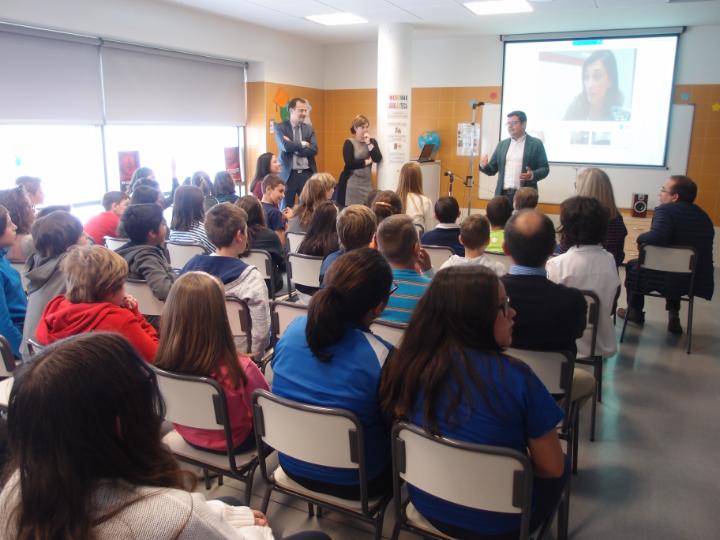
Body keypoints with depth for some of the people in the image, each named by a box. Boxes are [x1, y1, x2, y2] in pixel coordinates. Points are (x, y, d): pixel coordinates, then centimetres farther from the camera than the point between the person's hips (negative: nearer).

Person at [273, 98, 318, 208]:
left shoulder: (309, 128, 10)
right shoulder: (280, 127, -1)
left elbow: (314, 150, -4)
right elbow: (285, 146, -17)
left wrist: (293, 147, -11)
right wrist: (302, 144, -6)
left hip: (307, 174, 3)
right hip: (288, 174, -3)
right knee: (287, 208, 4)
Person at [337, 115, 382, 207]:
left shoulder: (372, 141, 11)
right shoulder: (349, 143, -3)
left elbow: (378, 159, -4)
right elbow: (349, 164, -16)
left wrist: (368, 143, -9)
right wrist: (367, 161, -5)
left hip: (367, 182, 4)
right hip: (351, 183, -4)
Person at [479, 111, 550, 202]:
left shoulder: (536, 144, 4)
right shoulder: (502, 144, 16)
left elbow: (545, 168, 1)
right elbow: (493, 169, 16)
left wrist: (532, 175, -19)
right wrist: (484, 166, -6)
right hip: (503, 194, 4)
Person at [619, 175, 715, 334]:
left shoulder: (665, 210, -16)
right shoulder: (703, 215, 9)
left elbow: (656, 238, -33)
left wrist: (641, 238, -12)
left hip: (667, 279, -6)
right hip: (698, 280, 7)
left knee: (633, 266, 21)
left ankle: (635, 312, 35)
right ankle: (673, 315, 27)